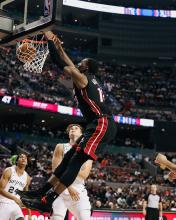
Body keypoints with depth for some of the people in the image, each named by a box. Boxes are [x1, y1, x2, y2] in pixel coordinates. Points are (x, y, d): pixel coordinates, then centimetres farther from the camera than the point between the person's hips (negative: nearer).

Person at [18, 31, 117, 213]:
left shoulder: (82, 78, -3)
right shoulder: (90, 80, 24)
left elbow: (58, 62, -4)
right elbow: (70, 65, 39)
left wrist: (49, 40, 8)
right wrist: (60, 48, 42)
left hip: (101, 125, -10)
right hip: (102, 125, 10)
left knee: (75, 161, -15)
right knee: (69, 157, 10)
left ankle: (46, 201, -20)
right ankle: (41, 192, 13)